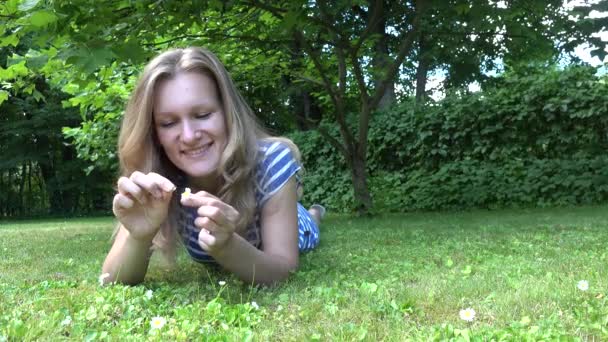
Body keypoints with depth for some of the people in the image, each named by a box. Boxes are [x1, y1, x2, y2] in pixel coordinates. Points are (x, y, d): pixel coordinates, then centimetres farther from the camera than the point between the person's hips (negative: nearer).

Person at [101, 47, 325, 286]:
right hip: (216, 259, 2)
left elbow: (284, 271, -40)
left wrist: (225, 246, -59)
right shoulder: (156, 183, -35)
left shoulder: (273, 161, -41)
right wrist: (140, 237, -58)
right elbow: (114, 282, -36)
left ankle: (313, 215, 64)